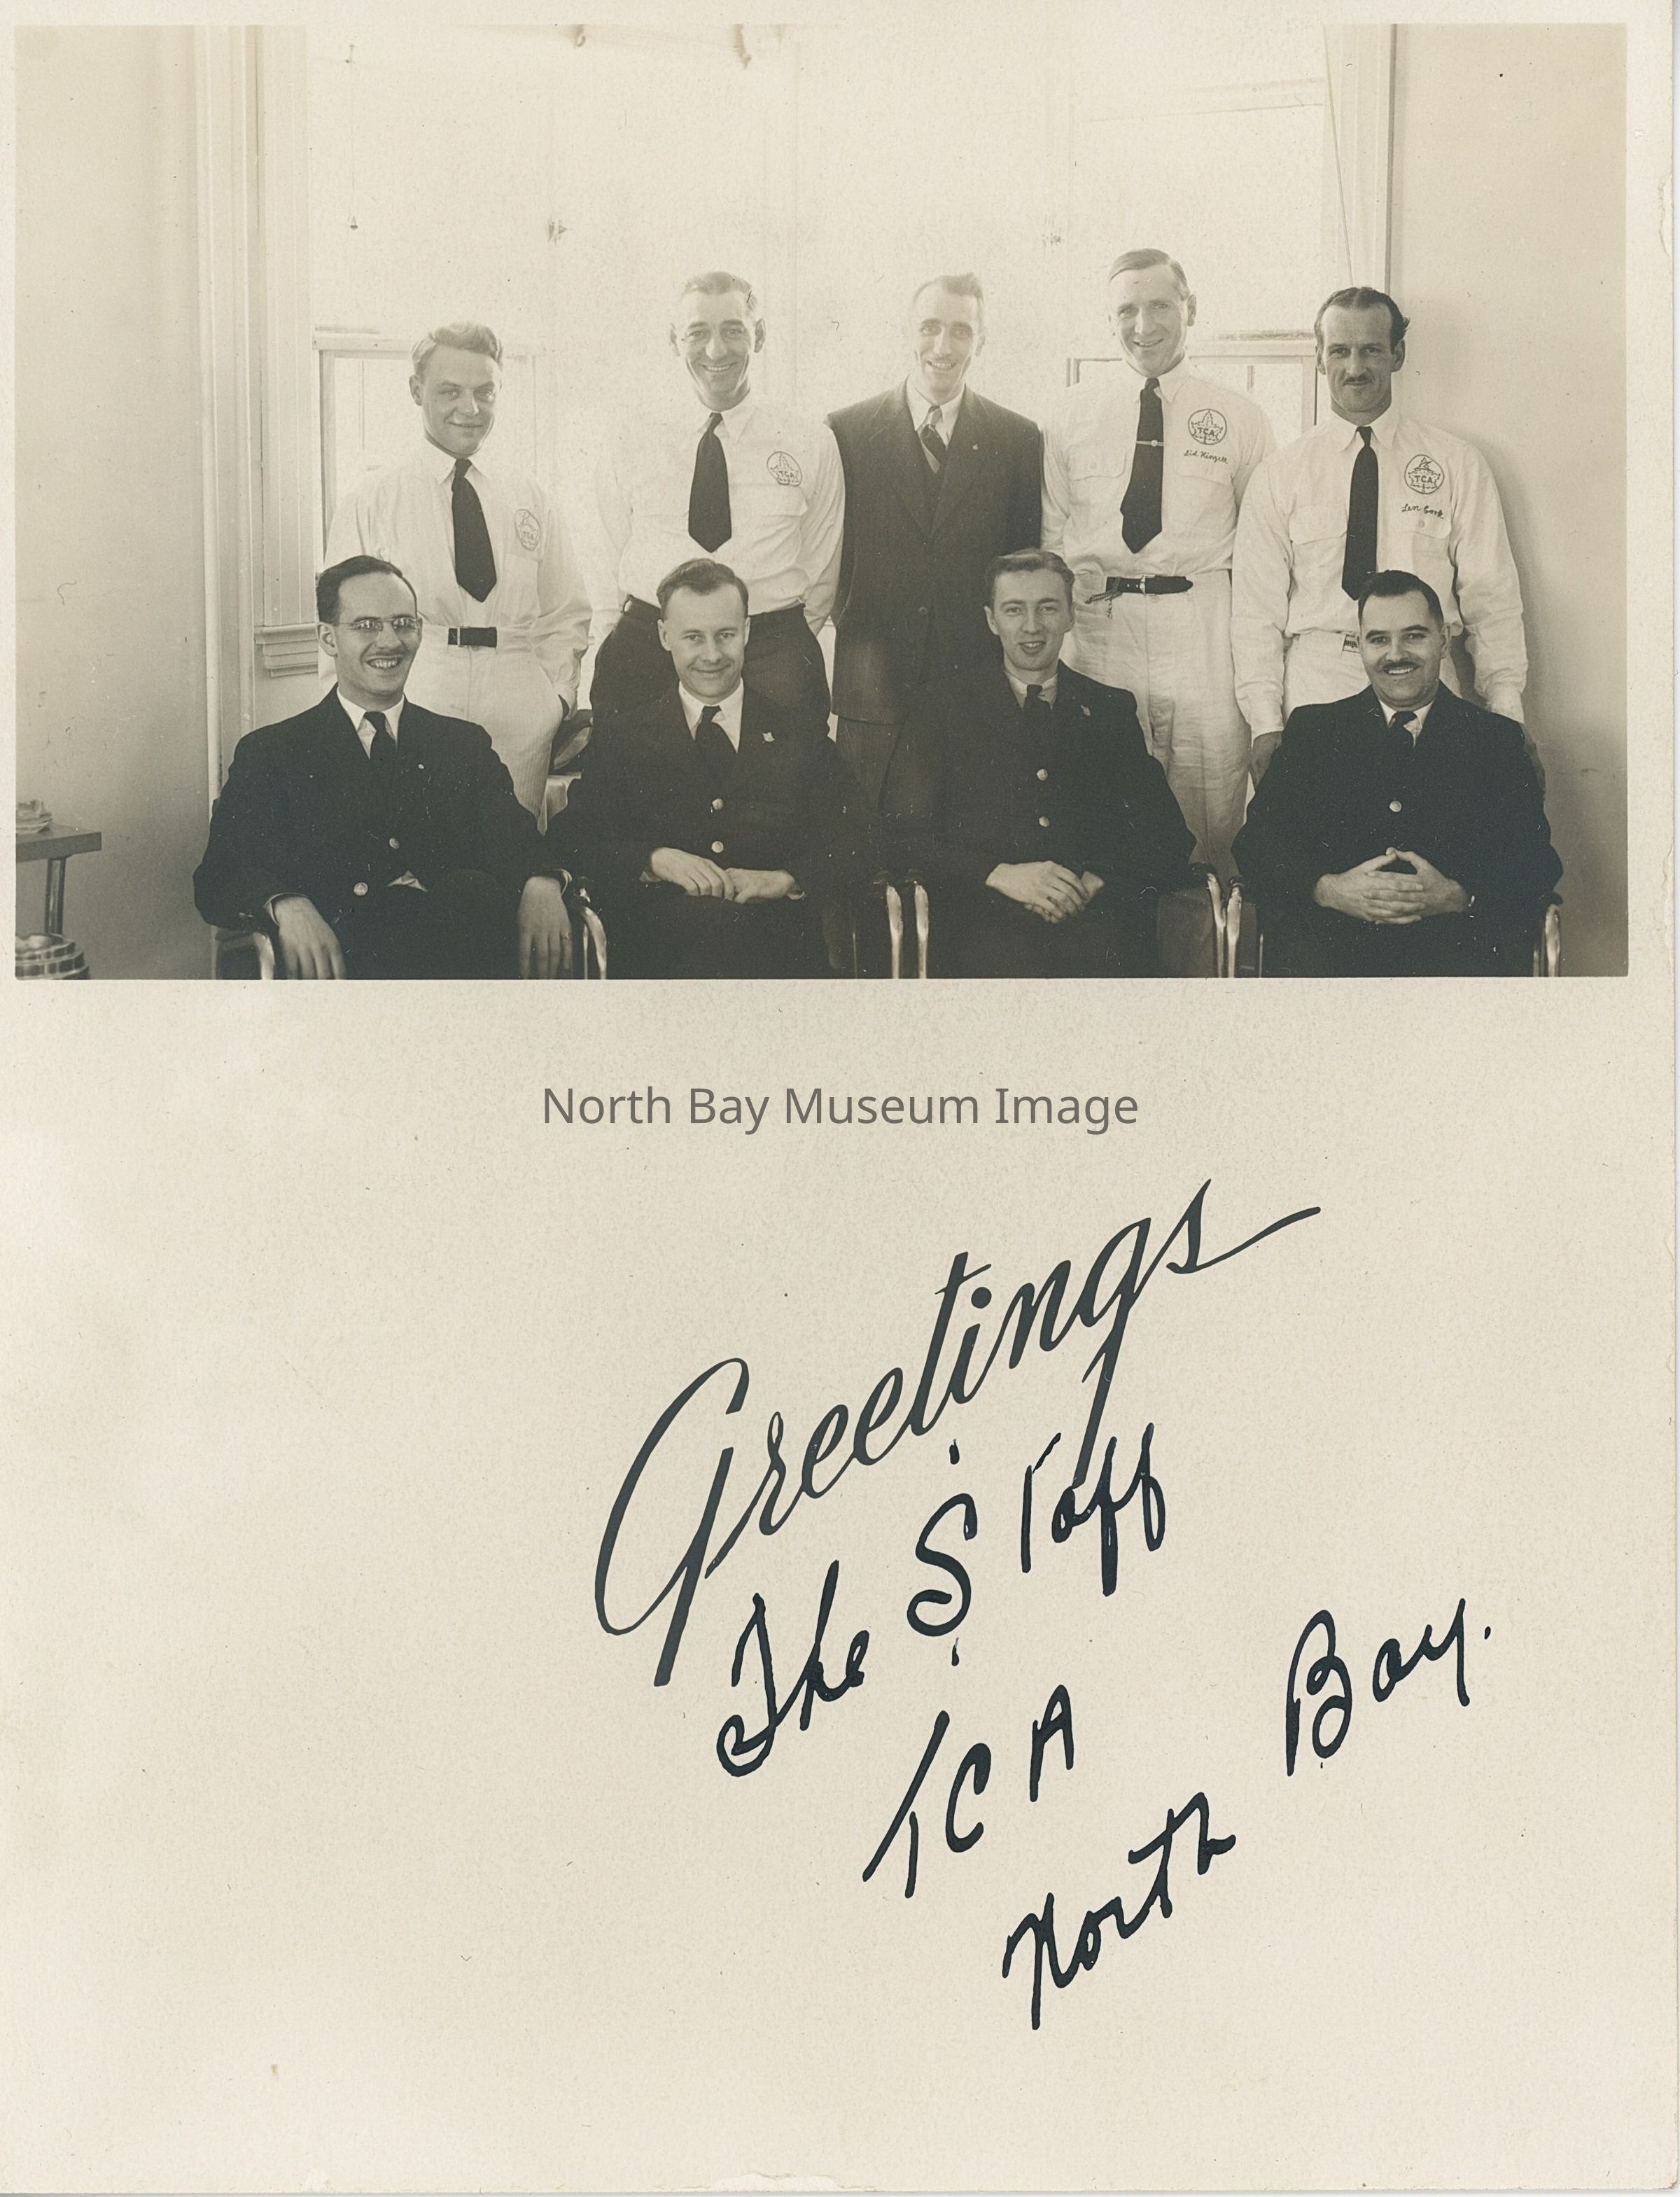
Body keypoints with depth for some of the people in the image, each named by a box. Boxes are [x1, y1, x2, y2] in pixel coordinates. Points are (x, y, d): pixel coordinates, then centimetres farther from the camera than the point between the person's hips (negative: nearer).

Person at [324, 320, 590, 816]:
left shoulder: (530, 498, 14)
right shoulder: (367, 502, 6)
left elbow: (566, 613, 16)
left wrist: (559, 699, 0)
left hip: (521, 721, 2)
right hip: (409, 719, -2)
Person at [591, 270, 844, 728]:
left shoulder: (813, 445, 6)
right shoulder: (629, 447, 11)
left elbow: (821, 573, 10)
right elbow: (612, 570, 15)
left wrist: (786, 651, 2)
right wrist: (611, 651, 7)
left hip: (771, 651, -1)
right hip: (643, 650, 1)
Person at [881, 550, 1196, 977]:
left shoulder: (1111, 710, 21)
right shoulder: (941, 707, 15)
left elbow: (1167, 838, 15)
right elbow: (902, 834, 5)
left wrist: (1095, 881, -6)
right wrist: (1001, 875, -11)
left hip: (1095, 914, 2)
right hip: (985, 918, -1)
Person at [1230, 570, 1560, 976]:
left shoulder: (1497, 738, 16)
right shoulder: (1313, 728, 18)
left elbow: (1537, 862, 6)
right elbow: (1255, 842, 7)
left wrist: (1457, 897, -14)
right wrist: (1328, 890, -13)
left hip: (1457, 938, 1)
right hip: (1330, 933, 0)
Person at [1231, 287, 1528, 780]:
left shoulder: (1459, 466, 8)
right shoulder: (1279, 476, 8)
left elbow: (1492, 599, 5)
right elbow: (1257, 608, 5)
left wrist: (1505, 716, -5)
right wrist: (1266, 726, -6)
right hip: (1313, 690, 0)